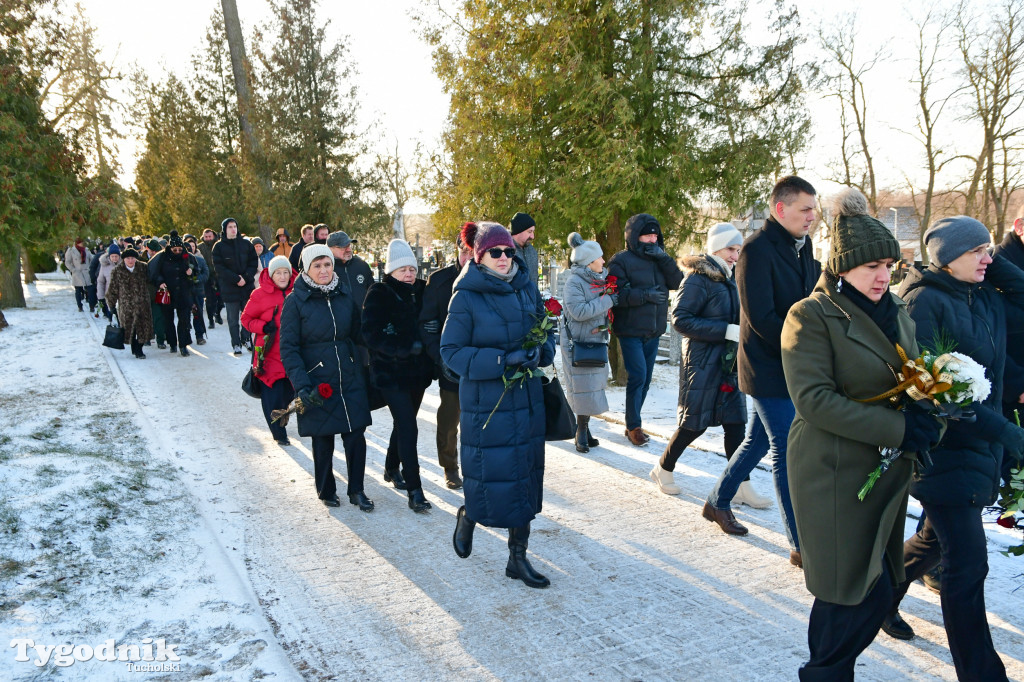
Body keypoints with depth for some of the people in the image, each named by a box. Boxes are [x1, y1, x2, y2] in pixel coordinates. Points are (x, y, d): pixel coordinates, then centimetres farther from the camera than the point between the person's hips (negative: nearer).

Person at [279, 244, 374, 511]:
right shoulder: (295, 300, -7)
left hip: (350, 380, 3)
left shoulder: (344, 296, 5)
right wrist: (301, 385, -18)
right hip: (317, 383, -3)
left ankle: (356, 490, 19)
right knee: (323, 440, 8)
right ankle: (326, 490, 28)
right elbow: (288, 347, -9)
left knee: (356, 436, 1)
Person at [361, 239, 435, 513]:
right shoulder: (379, 295, -9)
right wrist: (407, 347, -25)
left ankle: (391, 469, 41)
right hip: (390, 373, -6)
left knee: (404, 423, 19)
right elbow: (371, 334, -17)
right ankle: (414, 491, -5)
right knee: (408, 429, -11)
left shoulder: (422, 291, 6)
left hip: (418, 370, 6)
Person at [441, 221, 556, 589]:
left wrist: (540, 351, -9)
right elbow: (451, 351, -12)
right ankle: (468, 516, 35)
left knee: (526, 476, 9)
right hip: (485, 403, -5)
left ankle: (518, 558, 24)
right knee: (489, 478, -2)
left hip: (526, 399, 5)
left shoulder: (527, 287, 4)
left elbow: (545, 331, 14)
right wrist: (501, 361, -21)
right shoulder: (466, 297, -10)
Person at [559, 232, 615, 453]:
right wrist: (607, 300, -21)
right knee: (583, 386, -6)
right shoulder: (574, 283, -15)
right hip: (577, 343, -8)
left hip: (596, 341, 8)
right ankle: (582, 430, 4)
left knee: (594, 384, 9)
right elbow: (579, 311, -26)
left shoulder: (602, 278, 9)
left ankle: (583, 428, 19)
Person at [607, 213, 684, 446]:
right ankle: (634, 426, 4)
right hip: (631, 331, -6)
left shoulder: (659, 259, 11)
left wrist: (664, 258, -13)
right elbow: (616, 294, -18)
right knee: (637, 376, -10)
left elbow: (677, 282, -2)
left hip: (653, 331, 7)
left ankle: (633, 424, 23)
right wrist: (645, 295, -23)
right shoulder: (621, 260, -8)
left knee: (645, 379, 11)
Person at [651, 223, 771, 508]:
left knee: (735, 424, 4)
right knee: (695, 423, 1)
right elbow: (680, 319, -20)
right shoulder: (698, 279, -12)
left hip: (729, 364, 7)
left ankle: (741, 486, 10)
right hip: (702, 363, -7)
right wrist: (727, 330, -22)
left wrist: (740, 330, 1)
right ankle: (663, 469, 22)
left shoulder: (728, 279, 13)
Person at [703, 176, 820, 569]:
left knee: (759, 441, 18)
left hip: (793, 365, 8)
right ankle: (802, 545, 6)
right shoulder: (757, 249, -15)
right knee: (788, 451, -3)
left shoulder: (802, 247, 12)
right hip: (769, 368, -8)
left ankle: (718, 502, 37)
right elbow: (761, 318, -20)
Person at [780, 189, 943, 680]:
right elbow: (813, 400, -19)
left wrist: (927, 421, 0)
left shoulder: (896, 312, 12)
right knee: (862, 593, -2)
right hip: (835, 474, -7)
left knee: (872, 590, 14)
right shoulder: (811, 316, -11)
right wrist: (897, 429, -21)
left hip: (888, 472, 7)